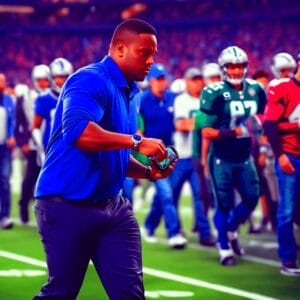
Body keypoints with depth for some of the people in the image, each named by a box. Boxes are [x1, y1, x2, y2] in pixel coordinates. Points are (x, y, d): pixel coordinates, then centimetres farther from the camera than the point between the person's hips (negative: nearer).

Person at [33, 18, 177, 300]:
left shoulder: (128, 93, 13)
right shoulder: (91, 80, -15)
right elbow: (77, 130, -34)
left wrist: (148, 171, 4)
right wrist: (136, 142, -29)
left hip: (112, 205, 8)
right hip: (68, 205, -8)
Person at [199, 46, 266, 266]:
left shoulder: (255, 90, 3)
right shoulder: (215, 93, -14)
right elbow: (207, 132, -15)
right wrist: (236, 132, -24)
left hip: (244, 157, 5)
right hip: (222, 159, -5)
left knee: (252, 198, 3)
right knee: (225, 204, 1)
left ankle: (230, 231, 29)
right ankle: (224, 248, 14)